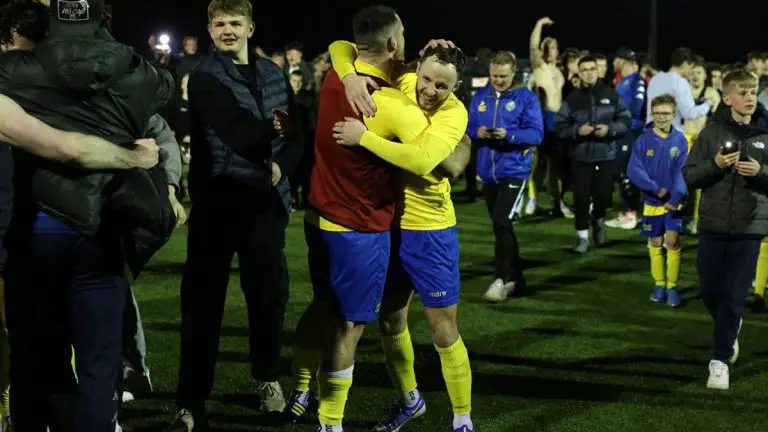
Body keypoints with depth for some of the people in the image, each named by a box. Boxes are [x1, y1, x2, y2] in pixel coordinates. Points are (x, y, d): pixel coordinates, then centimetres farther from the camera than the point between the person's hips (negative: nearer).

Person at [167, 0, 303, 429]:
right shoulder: (205, 79, -6)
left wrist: (281, 165, -10)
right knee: (203, 300, -2)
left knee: (269, 291, 11)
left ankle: (268, 379, 32)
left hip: (266, 197, 4)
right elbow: (239, 134, -20)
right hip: (218, 197, -4)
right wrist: (275, 129, -6)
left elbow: (294, 134, 8)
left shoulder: (273, 73, 11)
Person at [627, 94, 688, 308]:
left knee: (672, 241, -9)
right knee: (655, 243, 10)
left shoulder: (680, 140, -6)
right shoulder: (643, 140, -6)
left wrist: (676, 198, -20)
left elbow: (682, 172, -10)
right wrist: (655, 188, -20)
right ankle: (659, 284, 23)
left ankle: (672, 287, 2)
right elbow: (633, 170, -11)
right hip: (652, 202, 1)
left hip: (674, 202, -1)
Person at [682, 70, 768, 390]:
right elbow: (689, 176, 0)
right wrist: (714, 165, -17)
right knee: (709, 291, 10)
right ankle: (729, 329, 40)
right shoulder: (712, 132, -1)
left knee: (734, 296, -1)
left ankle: (721, 359, 9)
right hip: (713, 223, 1)